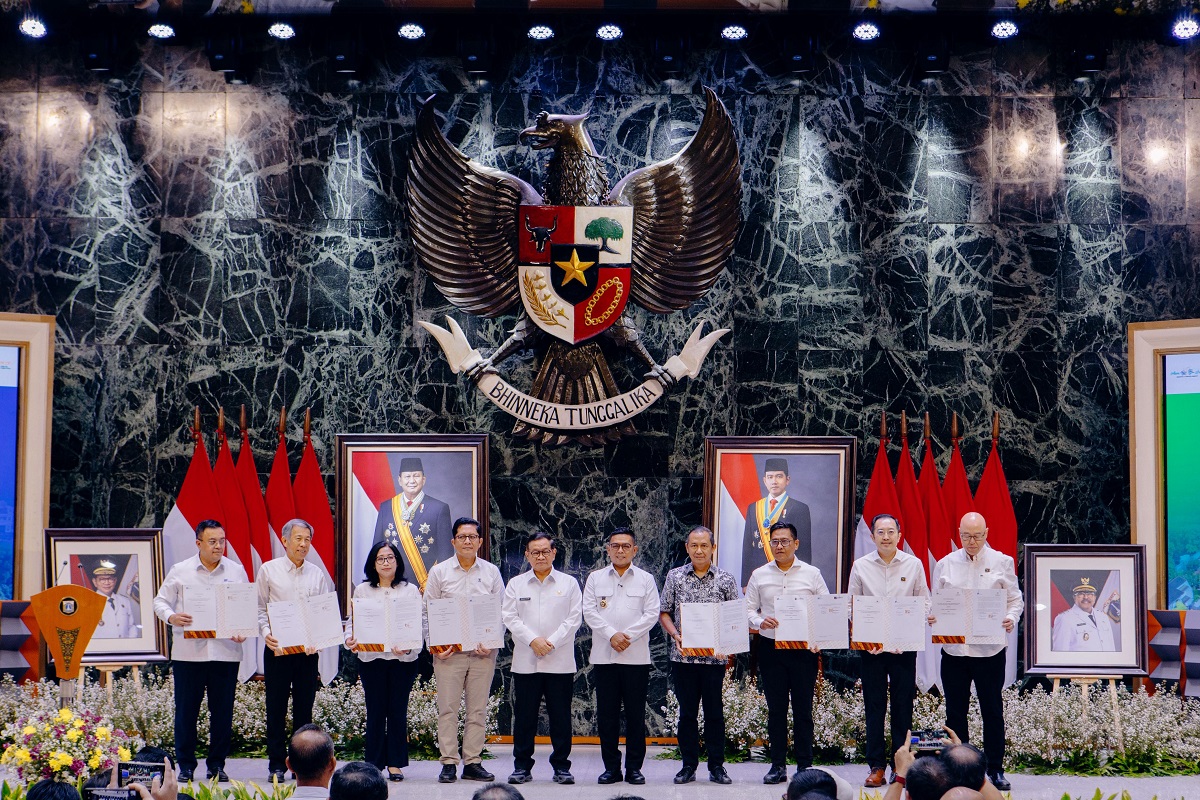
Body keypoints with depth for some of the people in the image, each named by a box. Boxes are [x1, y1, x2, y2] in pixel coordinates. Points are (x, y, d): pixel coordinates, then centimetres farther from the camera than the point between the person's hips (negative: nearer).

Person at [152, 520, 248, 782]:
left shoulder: (236, 571, 8)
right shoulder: (180, 571, 5)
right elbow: (160, 601, 9)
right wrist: (171, 617, -12)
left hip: (226, 651, 1)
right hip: (188, 651, -1)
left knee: (223, 710, 3)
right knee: (186, 710, 2)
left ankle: (217, 764, 14)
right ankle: (185, 765, 13)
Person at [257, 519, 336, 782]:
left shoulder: (318, 574, 9)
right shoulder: (269, 570, 3)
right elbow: (259, 608, 3)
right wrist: (266, 632, -13)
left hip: (308, 650, 2)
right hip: (278, 649, -2)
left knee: (304, 708, 6)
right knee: (276, 708, 1)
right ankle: (276, 764, 7)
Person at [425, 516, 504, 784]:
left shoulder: (491, 572, 8)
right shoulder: (439, 572, 5)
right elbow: (428, 612, 5)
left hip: (483, 651, 1)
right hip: (448, 651, -1)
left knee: (478, 709, 4)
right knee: (447, 708, -3)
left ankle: (473, 762, 10)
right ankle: (448, 763, 2)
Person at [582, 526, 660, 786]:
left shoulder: (646, 579, 8)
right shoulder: (595, 578, 10)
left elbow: (652, 614, 0)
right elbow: (589, 612, 1)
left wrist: (628, 635, -12)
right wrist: (611, 635, -12)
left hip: (636, 656, -1)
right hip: (603, 656, 1)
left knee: (636, 714, 2)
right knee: (606, 713, 3)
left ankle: (634, 768, 9)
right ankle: (611, 767, 11)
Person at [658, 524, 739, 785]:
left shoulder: (725, 580, 4)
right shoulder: (675, 577, 6)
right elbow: (664, 612, 8)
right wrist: (676, 635, -8)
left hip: (714, 656, -1)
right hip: (683, 656, 1)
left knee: (714, 712, 3)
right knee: (687, 712, 6)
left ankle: (717, 766, 12)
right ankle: (689, 765, 14)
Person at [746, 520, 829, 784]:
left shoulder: (811, 574, 5)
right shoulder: (759, 575, 8)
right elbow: (748, 609, 9)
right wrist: (760, 621, -12)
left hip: (804, 649, -1)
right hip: (770, 648, 1)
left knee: (803, 708, 1)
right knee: (776, 708, 4)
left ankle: (805, 765, 7)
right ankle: (778, 765, 11)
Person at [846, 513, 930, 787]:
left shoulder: (913, 565, 4)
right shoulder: (861, 566, 5)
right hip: (869, 646, 0)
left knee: (903, 706, 3)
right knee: (874, 706, 3)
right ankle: (876, 765, 8)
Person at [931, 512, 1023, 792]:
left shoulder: (1002, 563, 5)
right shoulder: (945, 565, 9)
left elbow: (1015, 600, 6)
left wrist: (1011, 619, -14)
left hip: (989, 650, -2)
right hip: (953, 649, 2)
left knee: (992, 711, 3)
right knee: (955, 711, 6)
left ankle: (995, 770, 12)